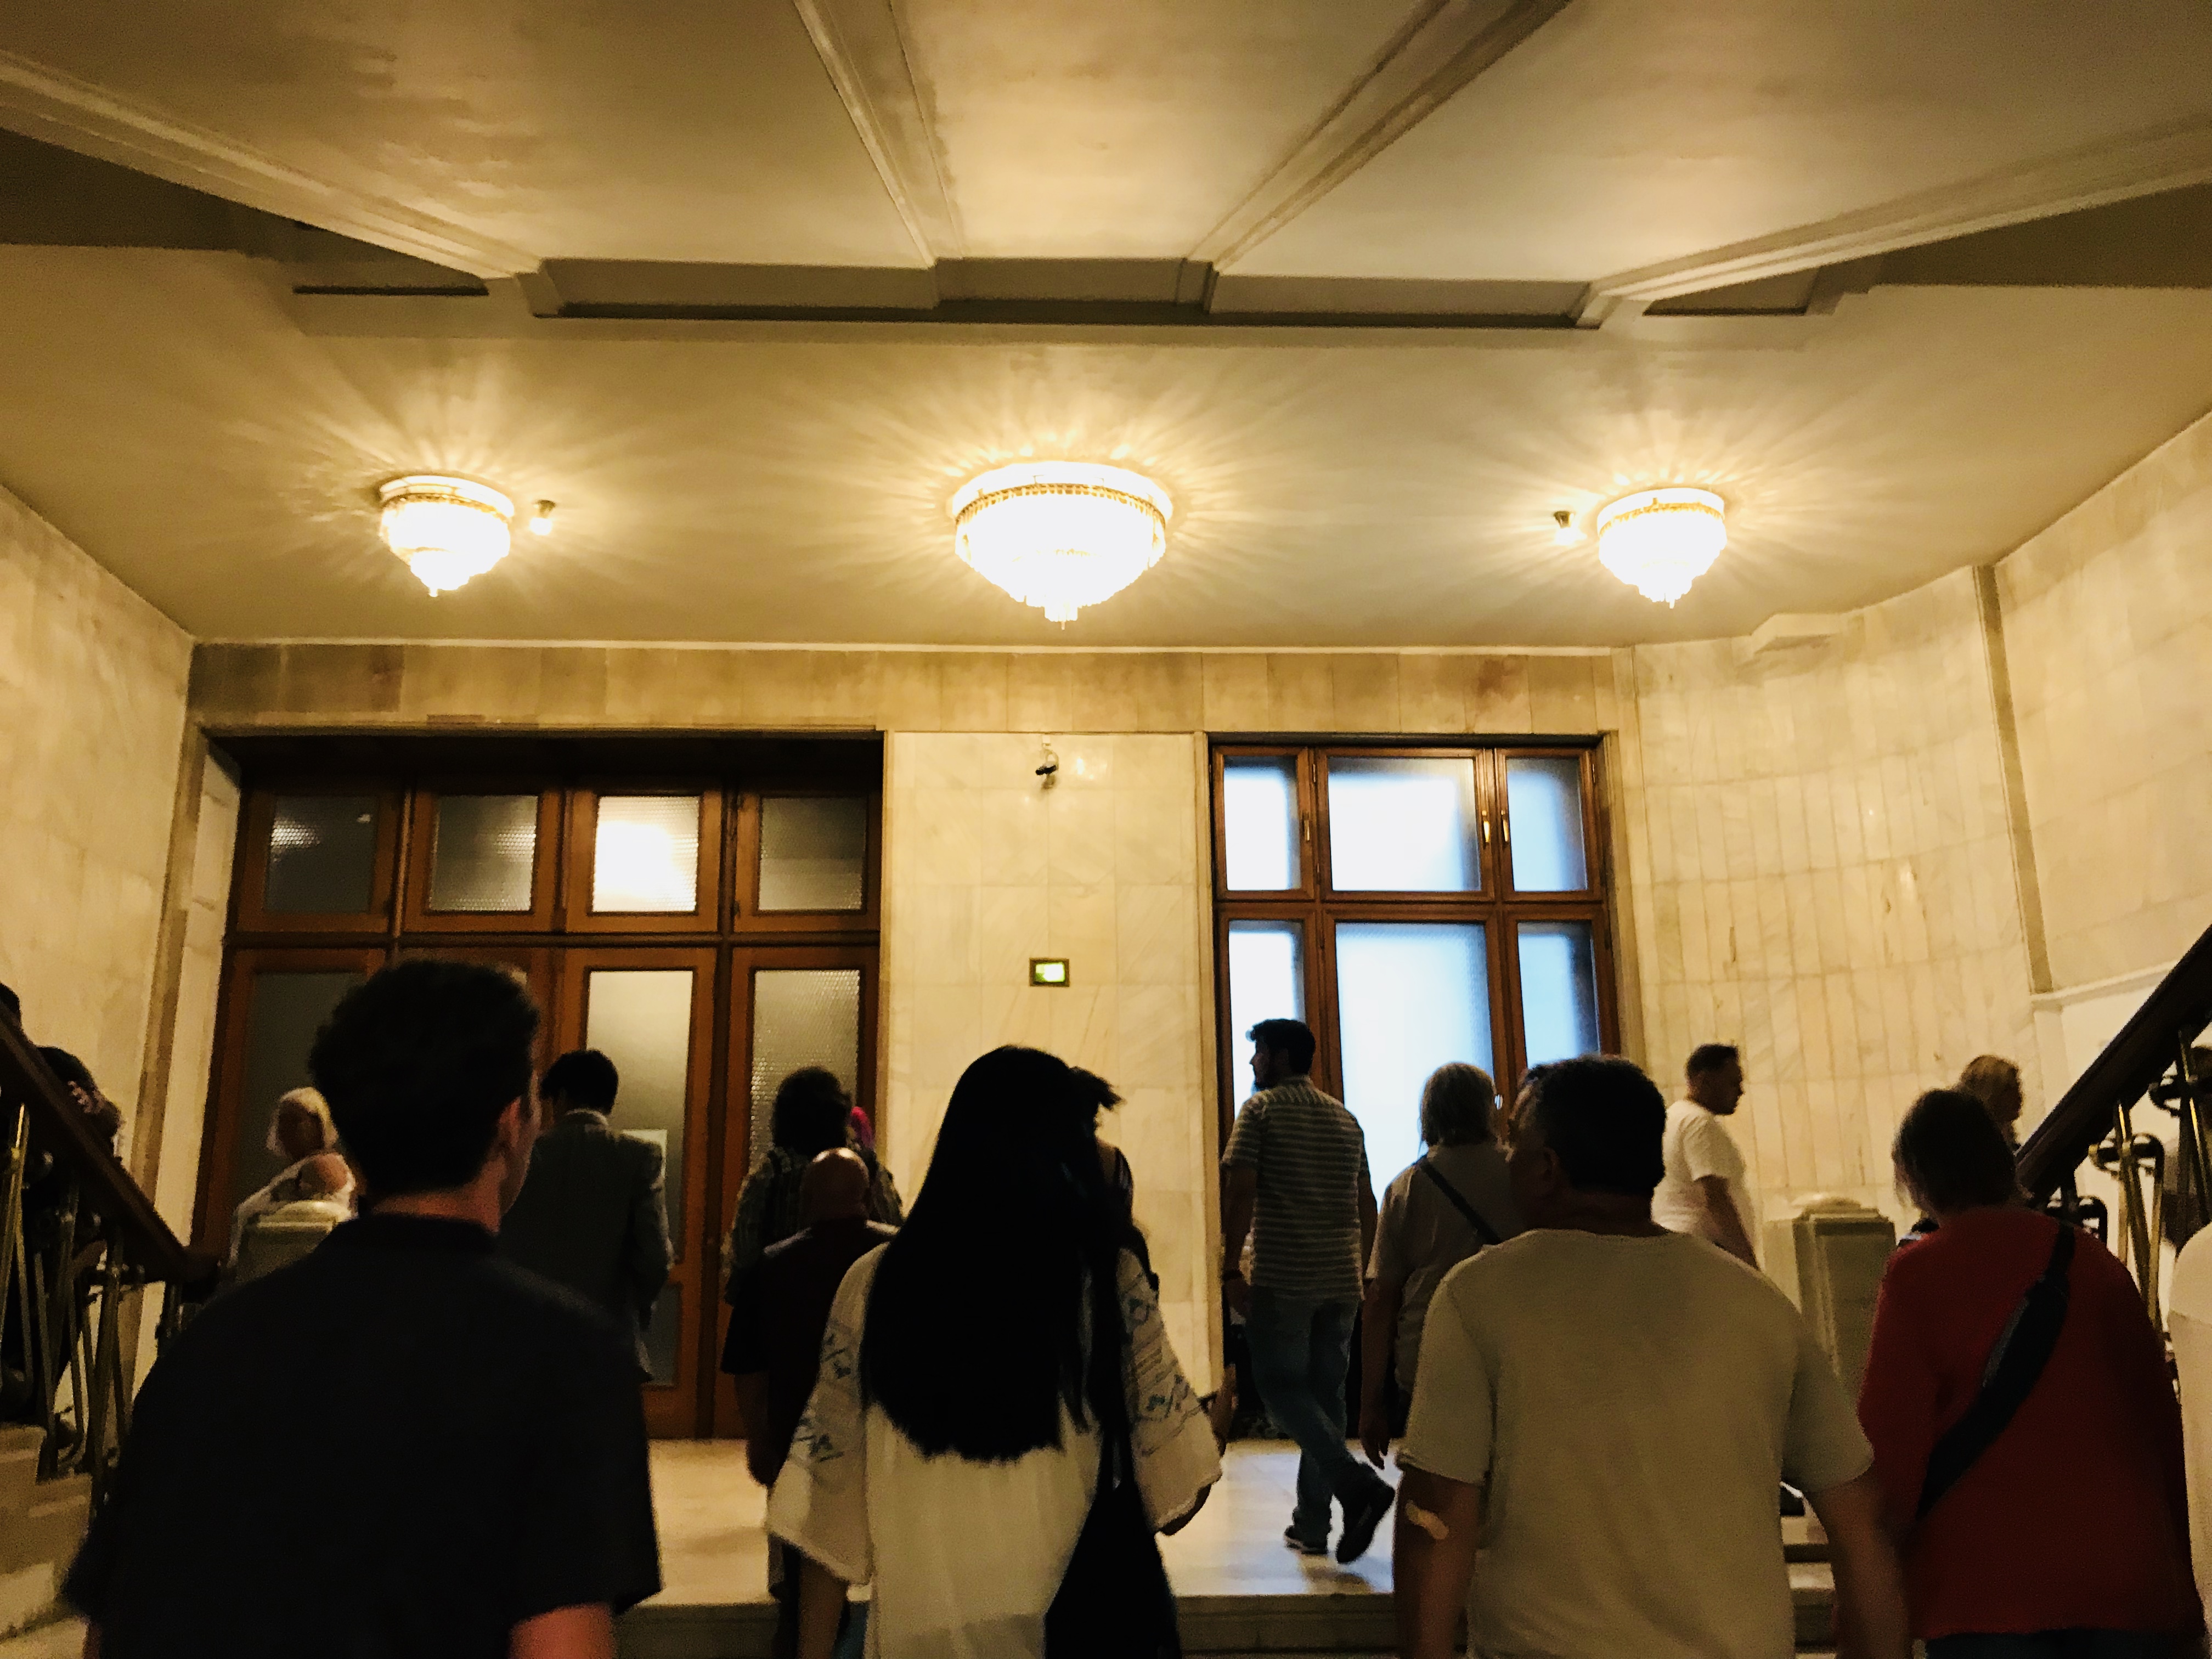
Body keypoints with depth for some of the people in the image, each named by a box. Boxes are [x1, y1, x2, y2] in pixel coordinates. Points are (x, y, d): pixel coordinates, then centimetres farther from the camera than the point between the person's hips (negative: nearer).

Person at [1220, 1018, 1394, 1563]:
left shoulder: (1261, 1110, -4)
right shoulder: (1346, 1119, 14)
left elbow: (1241, 1192, -12)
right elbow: (1367, 1203, 15)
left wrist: (1231, 1267, -10)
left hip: (1282, 1278, -6)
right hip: (1341, 1279, 6)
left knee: (1281, 1386, 0)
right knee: (1325, 1393, 10)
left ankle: (1358, 1483, -17)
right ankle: (1312, 1523, 14)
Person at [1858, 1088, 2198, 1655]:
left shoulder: (1917, 1273, -7)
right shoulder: (2094, 1259, 7)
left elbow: (1890, 1438, -9)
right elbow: (2159, 1419, 12)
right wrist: (2179, 1574, 22)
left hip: (1985, 1588, -4)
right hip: (2127, 1582, 4)